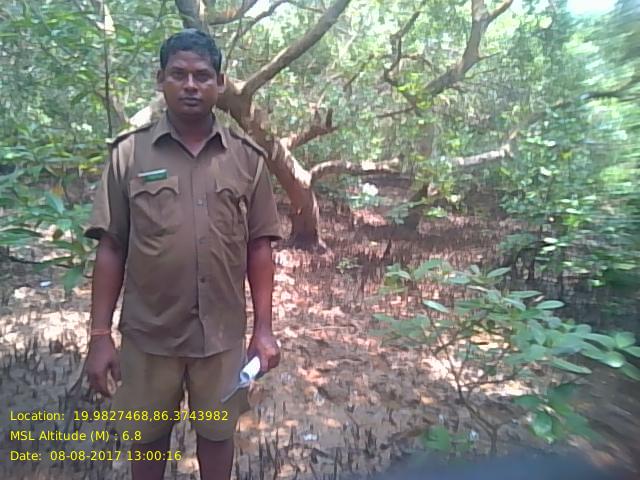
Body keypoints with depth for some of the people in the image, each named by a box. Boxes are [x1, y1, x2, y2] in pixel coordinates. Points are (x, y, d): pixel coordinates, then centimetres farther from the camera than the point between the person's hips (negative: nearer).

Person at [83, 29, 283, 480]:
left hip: (223, 333, 1)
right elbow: (110, 249, -3)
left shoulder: (248, 157, -2)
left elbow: (258, 247, 0)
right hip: (149, 332, 0)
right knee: (147, 437, 20)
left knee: (217, 433, 19)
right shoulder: (128, 153, -5)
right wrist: (100, 334, -4)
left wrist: (264, 329, -2)